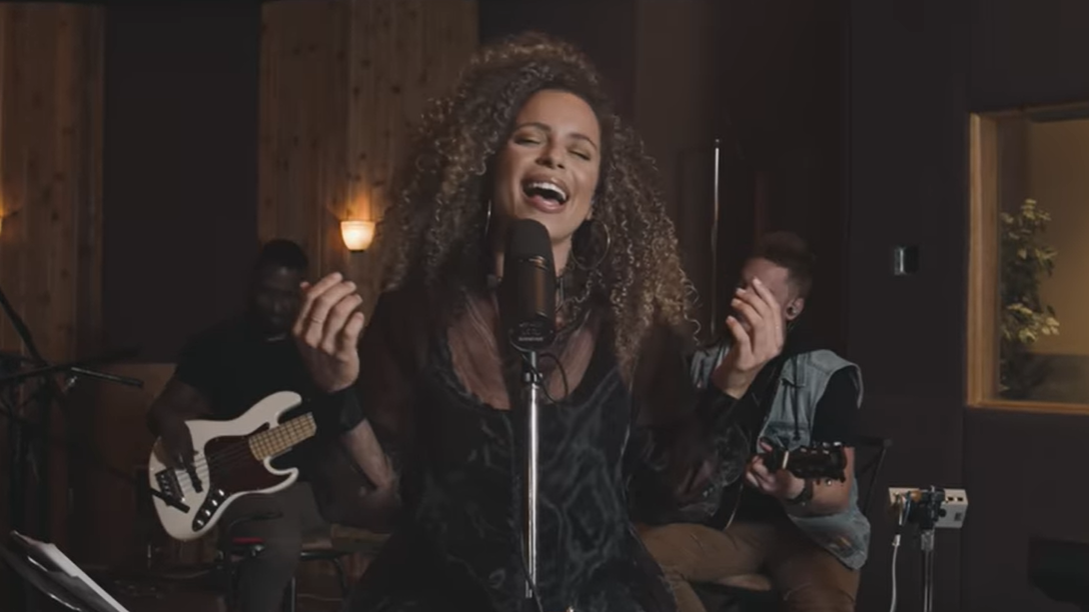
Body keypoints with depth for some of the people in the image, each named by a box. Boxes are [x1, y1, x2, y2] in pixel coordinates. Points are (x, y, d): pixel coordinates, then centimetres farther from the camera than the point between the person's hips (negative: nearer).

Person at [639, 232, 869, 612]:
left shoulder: (829, 377, -5)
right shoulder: (706, 365, 9)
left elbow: (838, 493, -10)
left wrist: (798, 492, -33)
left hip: (808, 527, -4)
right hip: (727, 520, 4)